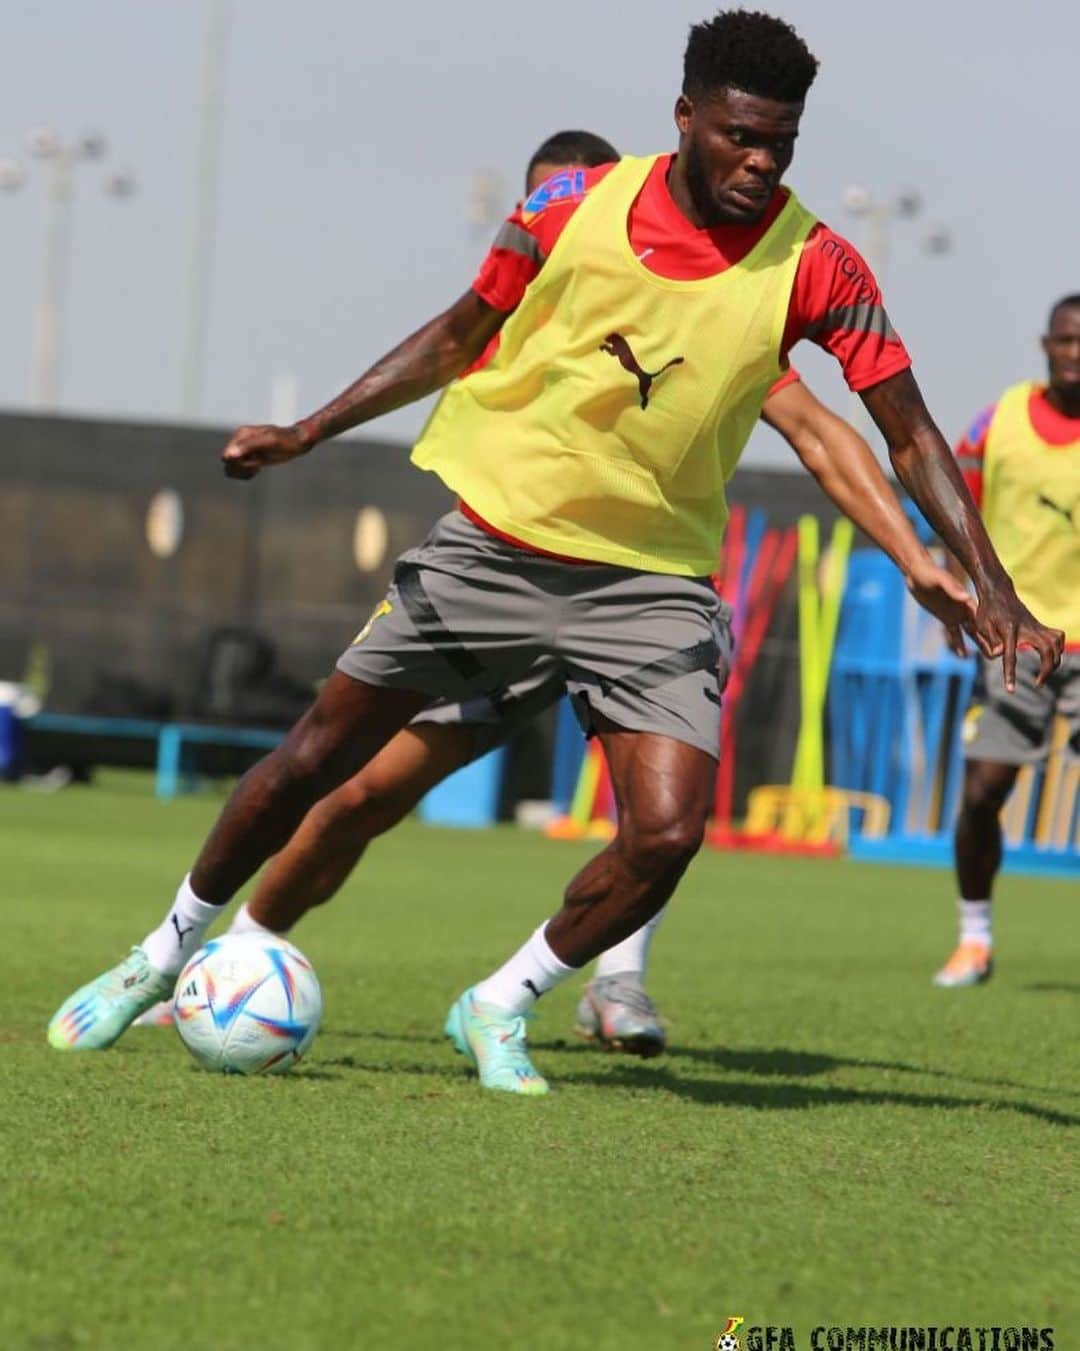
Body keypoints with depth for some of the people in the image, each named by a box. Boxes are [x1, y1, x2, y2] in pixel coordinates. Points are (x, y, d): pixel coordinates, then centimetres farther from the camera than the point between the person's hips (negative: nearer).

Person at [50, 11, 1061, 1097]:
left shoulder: (814, 266, -12)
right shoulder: (577, 205, -8)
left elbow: (909, 434, -7)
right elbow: (460, 333, 6)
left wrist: (988, 586, -17)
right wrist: (305, 435, 1)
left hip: (652, 583, -1)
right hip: (491, 538, 1)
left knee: (665, 836, -18)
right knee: (317, 757, 3)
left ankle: (500, 1009, 7)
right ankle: (170, 950, 26)